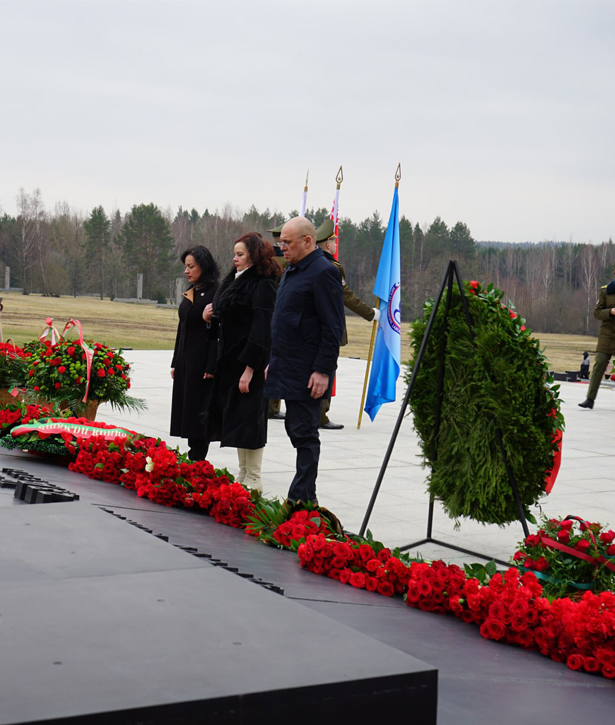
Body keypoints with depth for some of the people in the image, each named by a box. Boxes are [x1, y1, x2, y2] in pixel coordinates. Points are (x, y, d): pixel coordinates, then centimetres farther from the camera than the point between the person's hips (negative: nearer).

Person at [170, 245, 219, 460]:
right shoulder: (190, 292, 14)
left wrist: (211, 366, -19)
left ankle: (196, 459, 4)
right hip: (185, 359, 9)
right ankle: (194, 458, 15)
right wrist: (175, 362, 18)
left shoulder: (213, 293, -12)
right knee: (185, 407, 9)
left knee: (197, 408, -3)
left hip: (201, 360, -9)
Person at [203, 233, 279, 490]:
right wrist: (211, 317, 1)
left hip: (250, 361, -9)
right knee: (232, 417, 13)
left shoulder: (262, 285, -14)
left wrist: (250, 368, -23)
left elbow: (261, 329, -19)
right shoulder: (233, 281, 14)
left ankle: (253, 479, 6)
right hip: (230, 359, 9)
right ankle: (242, 474, 22)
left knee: (247, 417, -4)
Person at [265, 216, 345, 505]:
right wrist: (274, 362, 20)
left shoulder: (324, 272, -13)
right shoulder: (292, 271, 16)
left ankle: (301, 498, 1)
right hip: (288, 370, 10)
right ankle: (306, 495, 20)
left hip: (307, 373, -10)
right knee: (295, 428, 13)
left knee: (304, 433, -4)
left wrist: (323, 371, -21)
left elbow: (333, 328, -17)